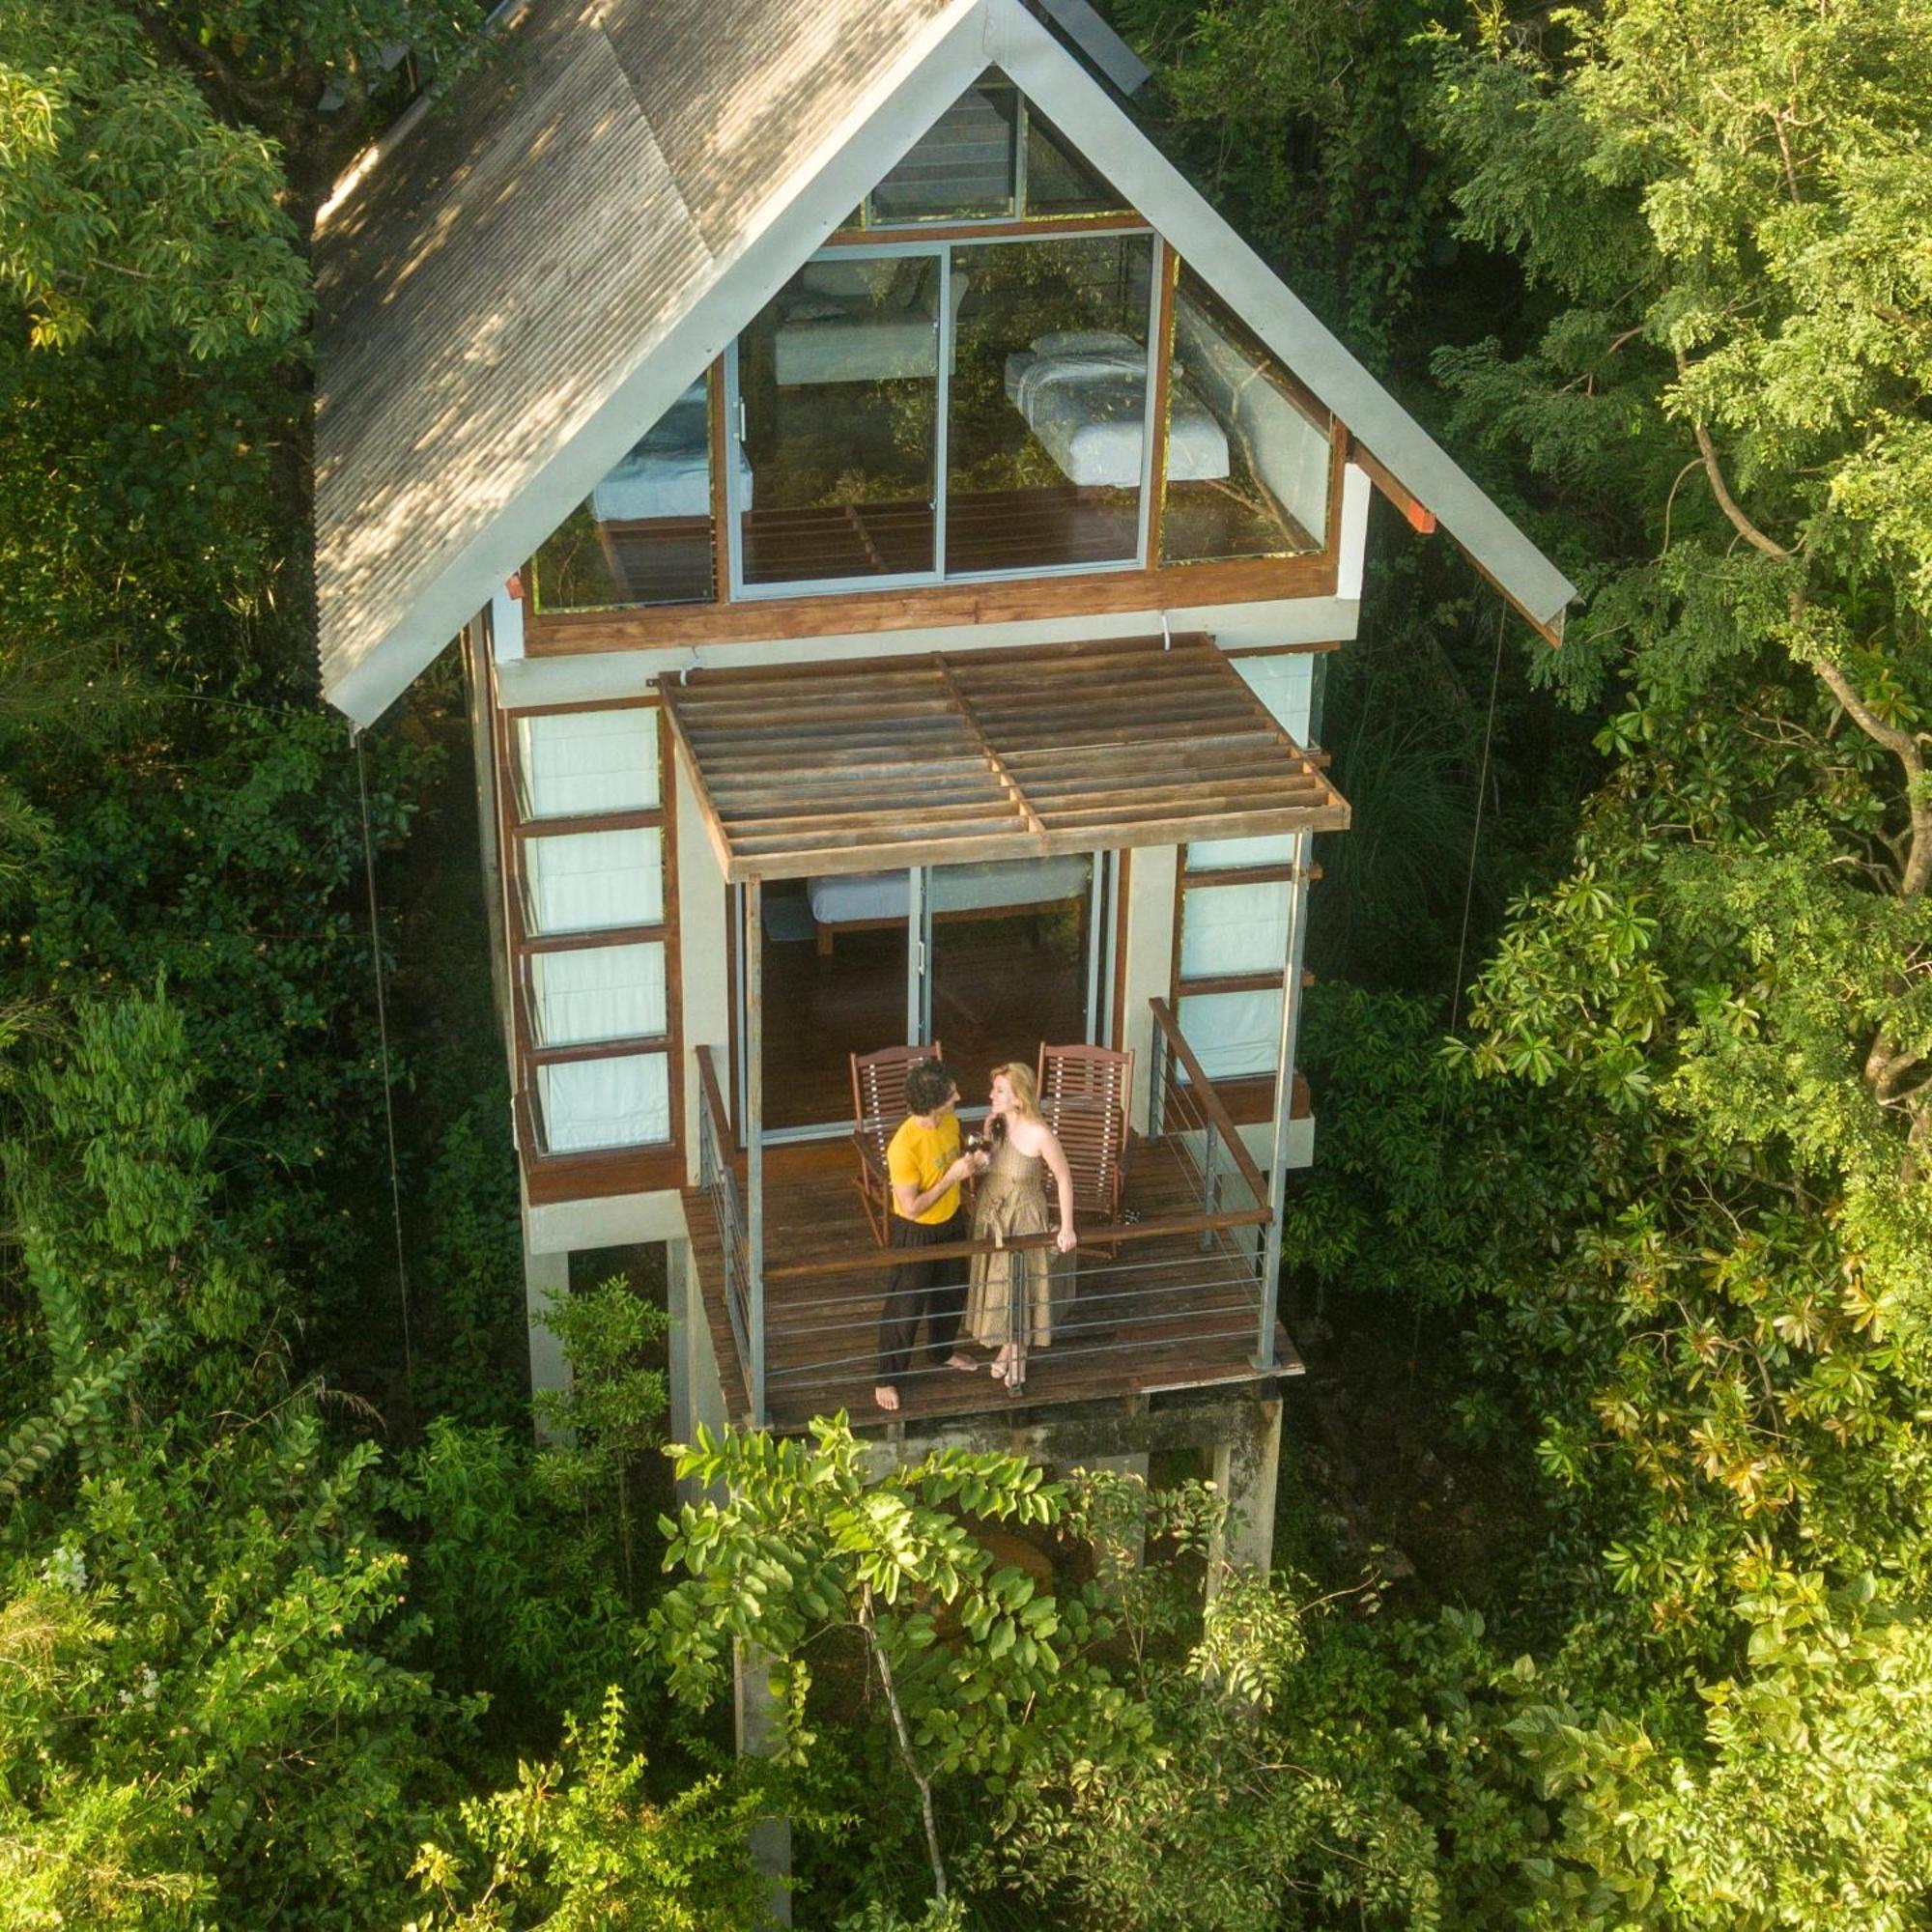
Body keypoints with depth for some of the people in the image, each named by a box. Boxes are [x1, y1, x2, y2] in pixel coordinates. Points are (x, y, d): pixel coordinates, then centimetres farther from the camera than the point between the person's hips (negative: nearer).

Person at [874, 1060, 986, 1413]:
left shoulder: (950, 1122, -11)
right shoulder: (903, 1146, -35)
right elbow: (911, 1207, -29)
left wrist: (971, 1164, -13)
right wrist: (953, 1176, -30)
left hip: (951, 1221, 7)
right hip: (916, 1233, -7)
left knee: (952, 1291, 26)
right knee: (904, 1306, 9)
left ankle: (944, 1350, 53)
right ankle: (887, 1379, 28)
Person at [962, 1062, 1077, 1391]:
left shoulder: (1039, 1134, -25)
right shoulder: (995, 1123, -9)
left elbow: (1064, 1178, -15)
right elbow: (982, 1165, 4)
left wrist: (1067, 1227, -14)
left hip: (1023, 1219, -5)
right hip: (991, 1213, 5)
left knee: (1019, 1284, 11)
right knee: (996, 1281, 18)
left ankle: (1018, 1352, 33)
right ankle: (1006, 1345, 40)